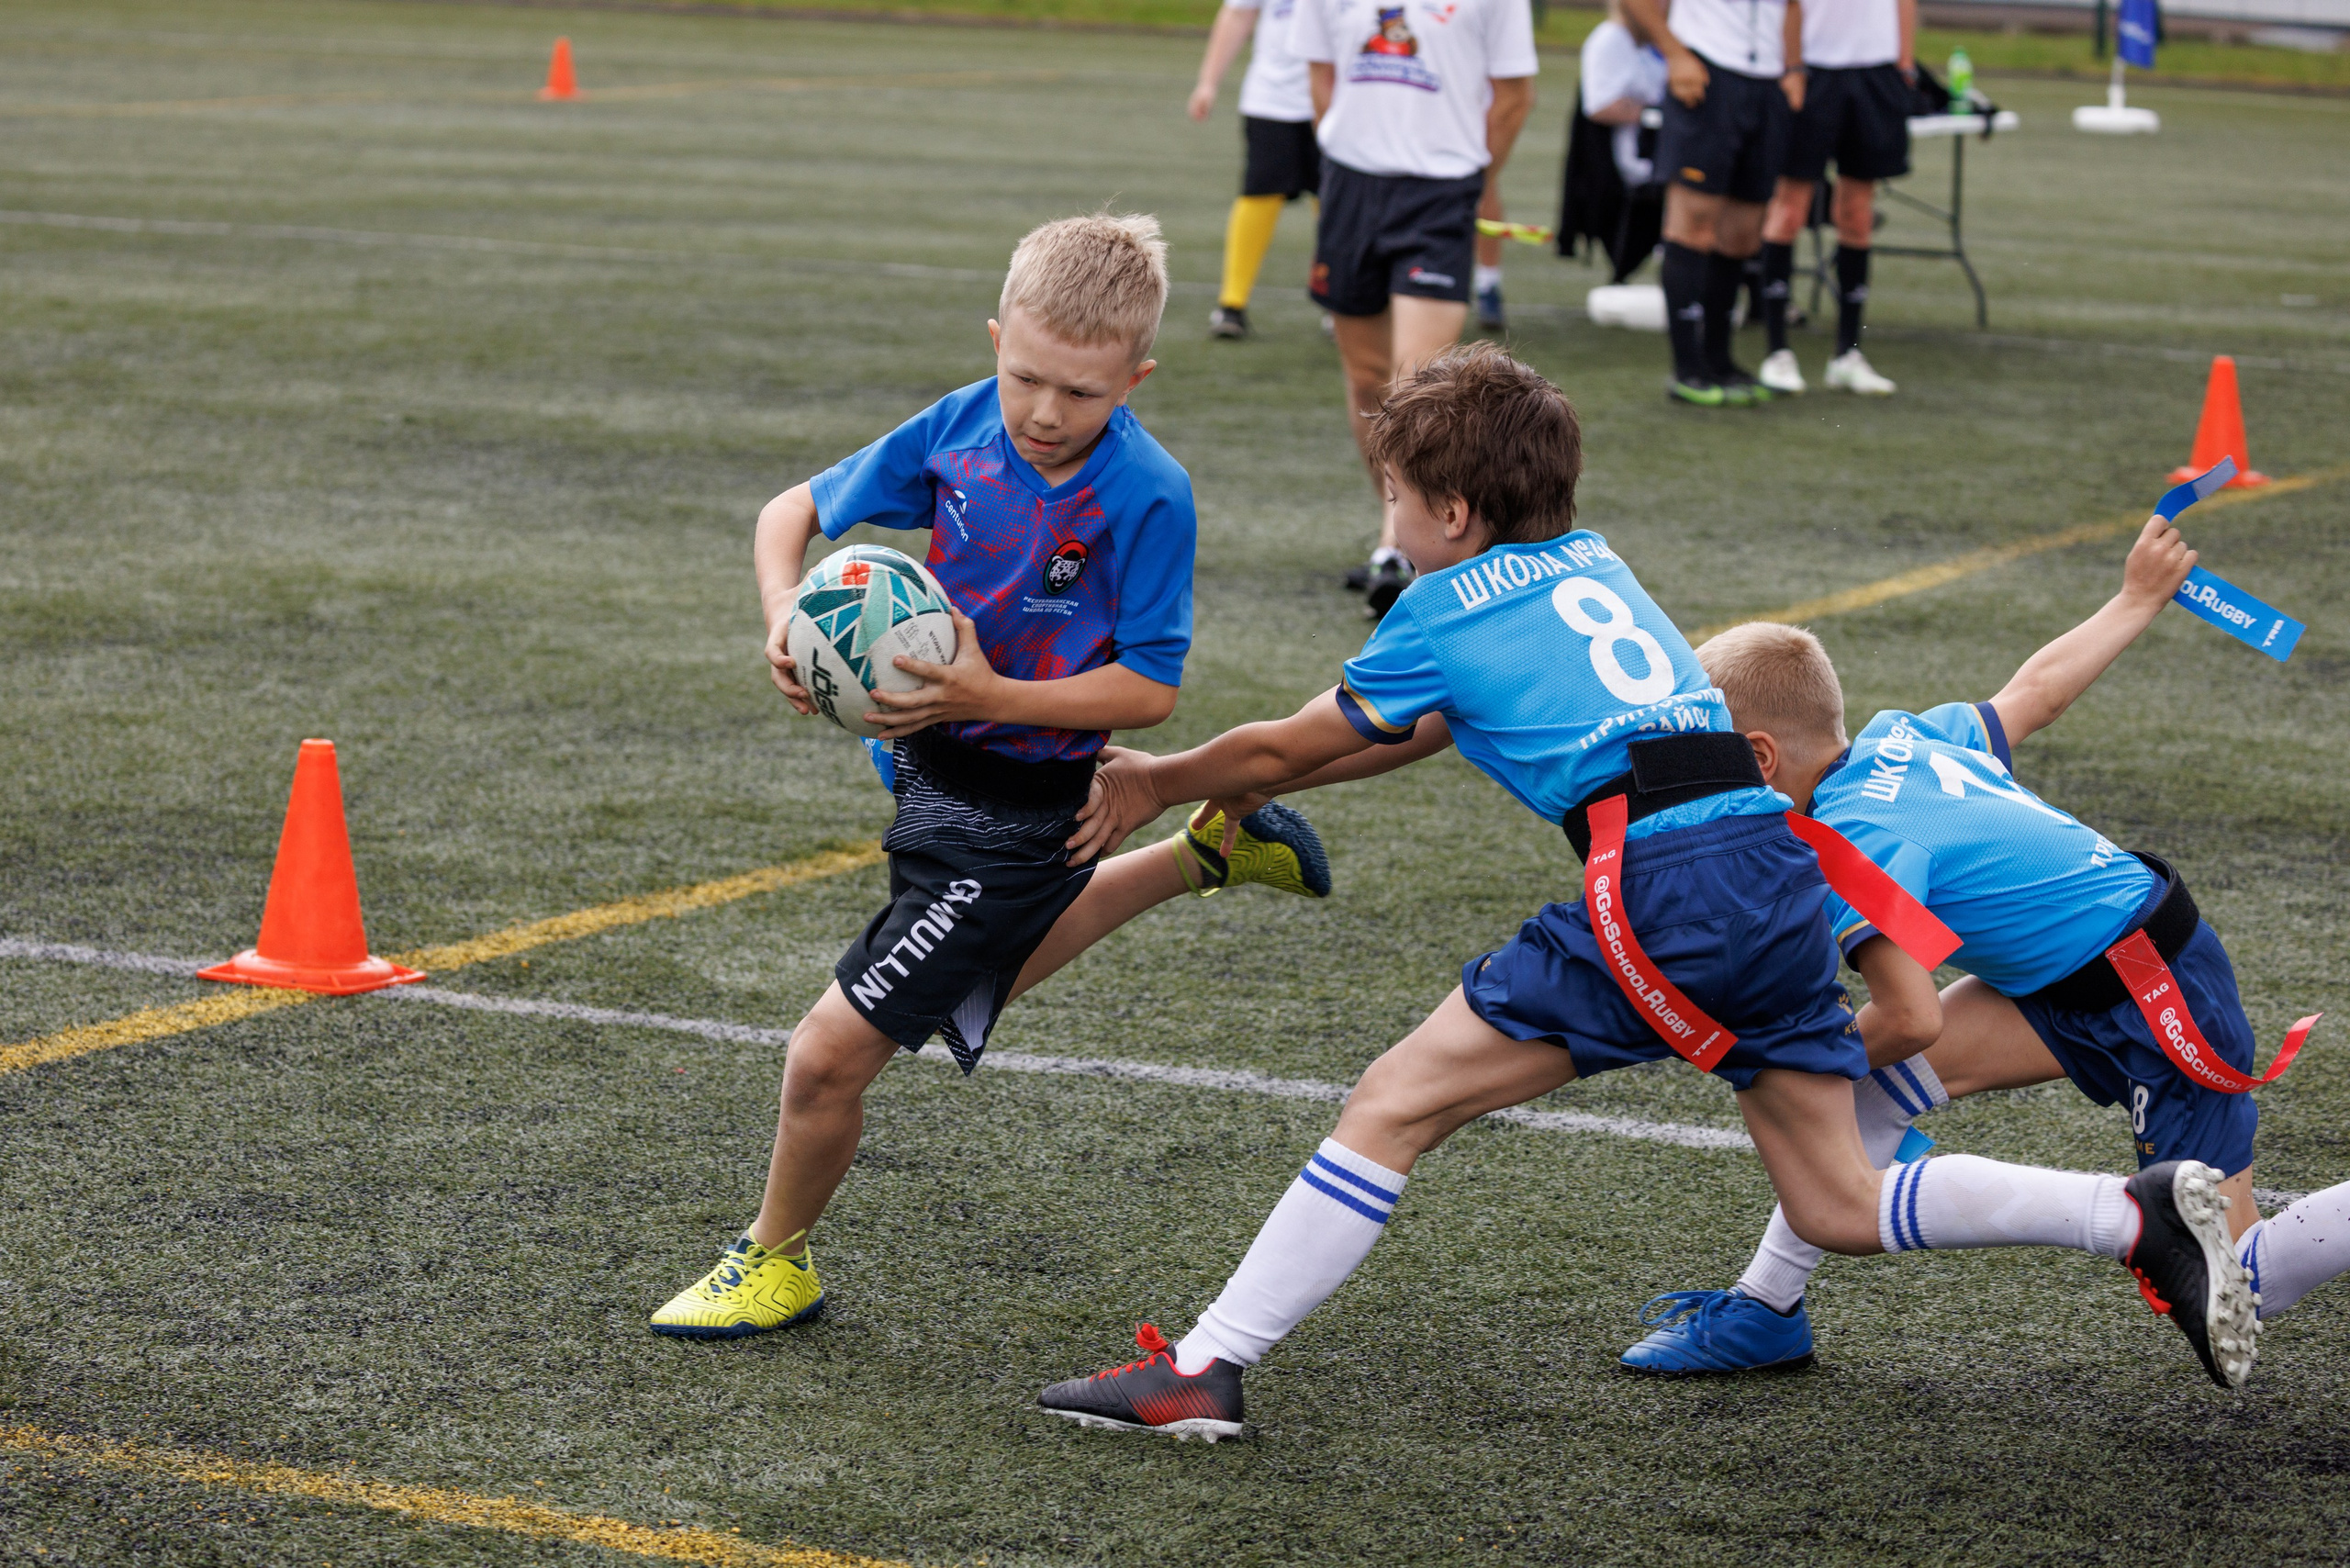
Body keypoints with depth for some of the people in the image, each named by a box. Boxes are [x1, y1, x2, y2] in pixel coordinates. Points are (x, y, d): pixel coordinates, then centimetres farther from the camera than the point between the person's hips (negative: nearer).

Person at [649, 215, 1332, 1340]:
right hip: (930, 765, 7)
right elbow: (795, 510, 2)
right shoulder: (961, 427, -9)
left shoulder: (1149, 497, -23)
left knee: (833, 1051, -8)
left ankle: (776, 1263, 18)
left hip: (1014, 810, -7)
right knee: (986, 971, 37)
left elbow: (1150, 690, -19)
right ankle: (1207, 854, 51)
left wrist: (994, 696, -31)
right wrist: (784, 612, -19)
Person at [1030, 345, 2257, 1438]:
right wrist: (1239, 788, 40)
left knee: (1393, 1109, -2)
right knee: (1838, 1209, 16)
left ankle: (1202, 1373, -6)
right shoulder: (1591, 565, 25)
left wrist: (1156, 783, 35)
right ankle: (2145, 1216, 6)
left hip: (1663, 884, -7)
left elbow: (1286, 747, 17)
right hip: (1783, 864, 7)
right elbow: (1429, 724, 37)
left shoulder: (1448, 609, 5)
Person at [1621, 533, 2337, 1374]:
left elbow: (1916, 1019, -29)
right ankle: (1764, 1310, 5)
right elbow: (2034, 692, 15)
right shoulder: (1898, 739, 1)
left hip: (2161, 1001, -9)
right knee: (1871, 1076, 0)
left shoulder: (1853, 841, -23)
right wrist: (2139, 599, 32)